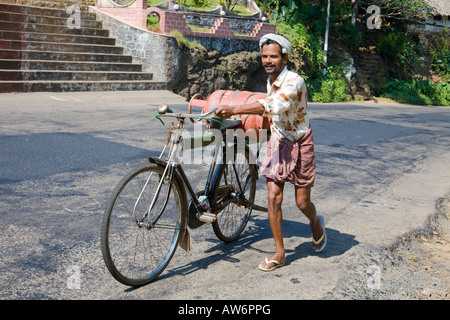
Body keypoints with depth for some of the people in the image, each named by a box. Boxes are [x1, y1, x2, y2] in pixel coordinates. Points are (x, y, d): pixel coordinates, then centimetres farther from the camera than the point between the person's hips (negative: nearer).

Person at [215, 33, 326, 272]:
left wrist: (234, 109, -47)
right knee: (273, 199, -2)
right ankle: (279, 253, 9)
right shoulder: (270, 81, 2)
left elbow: (273, 106, -42)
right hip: (277, 143, 6)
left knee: (302, 202, 5)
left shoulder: (294, 82, -23)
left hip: (299, 145, -6)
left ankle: (316, 223, 41)